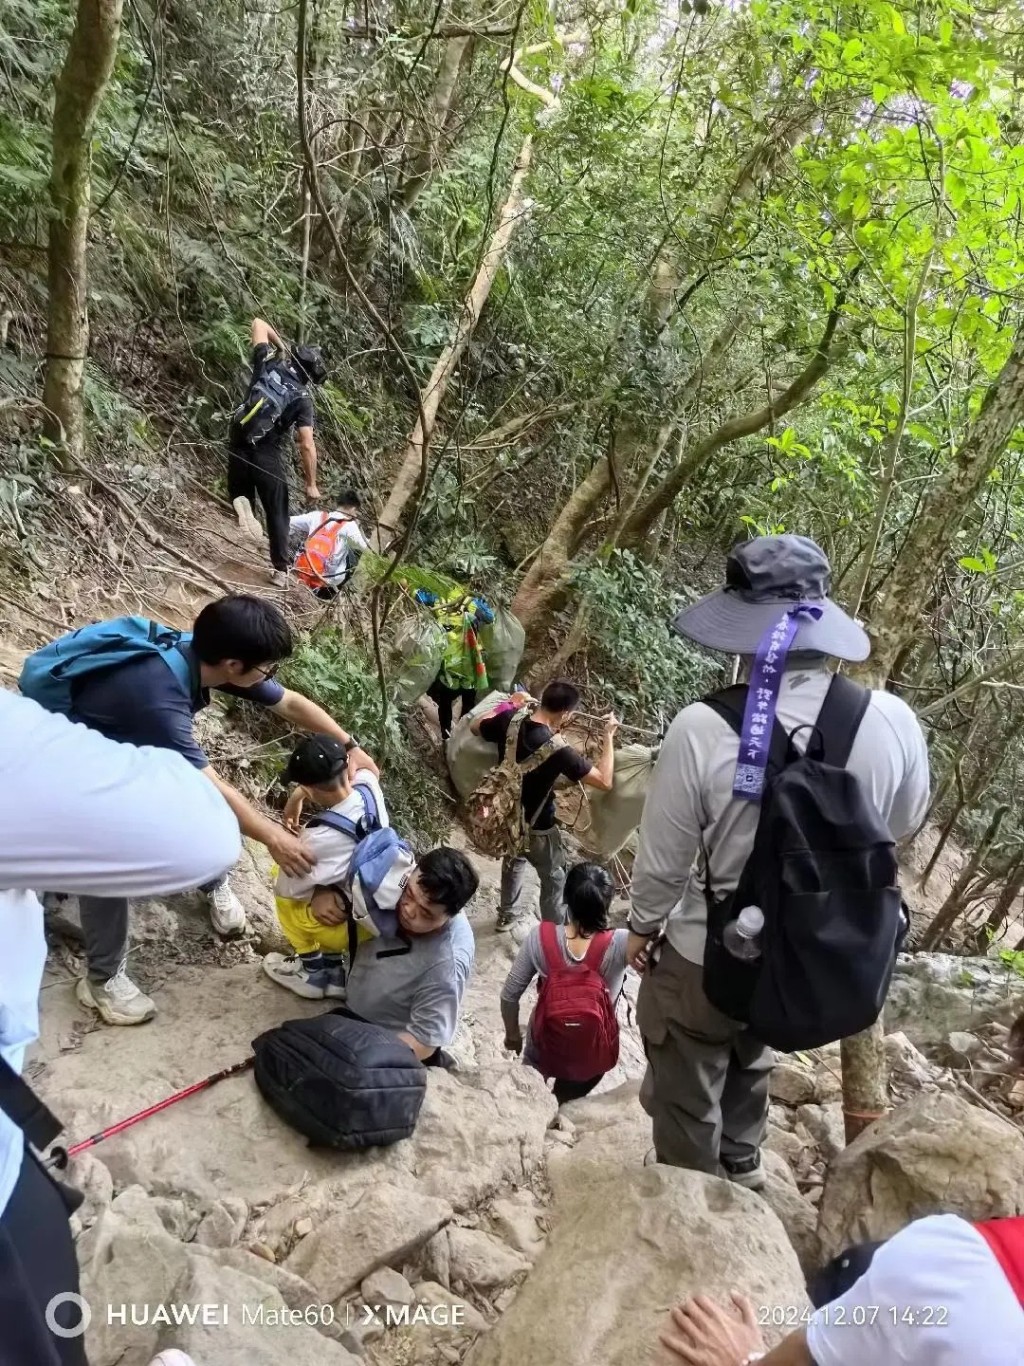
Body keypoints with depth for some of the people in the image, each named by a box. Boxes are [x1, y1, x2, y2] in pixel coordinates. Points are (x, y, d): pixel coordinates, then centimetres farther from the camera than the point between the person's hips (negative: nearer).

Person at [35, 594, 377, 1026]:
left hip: (133, 746, 8)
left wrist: (350, 746, -7)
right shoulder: (158, 697, -44)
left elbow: (291, 703, -7)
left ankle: (214, 883, 32)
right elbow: (209, 786, -38)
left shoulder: (206, 658, -19)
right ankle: (103, 979, 4)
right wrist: (271, 836, -30)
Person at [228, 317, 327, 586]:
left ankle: (241, 503, -12)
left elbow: (258, 323, 16)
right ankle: (281, 569, 12)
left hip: (237, 447, 3)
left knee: (240, 491, 24)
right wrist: (311, 484, -6)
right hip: (267, 455, -3)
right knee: (277, 513, 11)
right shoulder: (303, 399, -6)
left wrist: (280, 344, 30)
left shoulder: (268, 364, 3)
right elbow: (307, 446, -13)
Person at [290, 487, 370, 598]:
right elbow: (366, 548, 2)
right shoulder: (349, 525, -5)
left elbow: (287, 523, 12)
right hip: (324, 581, -4)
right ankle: (329, 591, 8)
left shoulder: (317, 516, 7)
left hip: (300, 574, 4)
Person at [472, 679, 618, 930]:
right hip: (536, 828, -7)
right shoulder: (558, 749, -34)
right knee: (554, 879, 19)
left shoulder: (509, 721, -18)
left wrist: (508, 706, 13)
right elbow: (605, 782, -27)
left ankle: (507, 915, 54)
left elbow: (476, 727, 6)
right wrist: (609, 737, -18)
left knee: (513, 862, 34)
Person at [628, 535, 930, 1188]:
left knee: (687, 1105, 23)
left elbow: (662, 861, -17)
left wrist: (643, 926, 3)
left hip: (709, 960, -4)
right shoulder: (892, 721, -20)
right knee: (751, 1060, 35)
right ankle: (741, 1165, 59)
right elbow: (907, 822, 1)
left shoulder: (704, 729, -31)